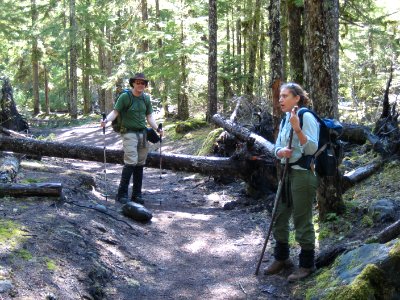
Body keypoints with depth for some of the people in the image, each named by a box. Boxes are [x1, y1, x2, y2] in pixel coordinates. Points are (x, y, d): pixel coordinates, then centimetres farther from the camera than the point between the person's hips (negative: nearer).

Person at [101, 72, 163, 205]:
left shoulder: (146, 98, 12)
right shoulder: (125, 97, -4)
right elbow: (115, 112, -7)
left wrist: (157, 129, 3)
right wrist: (106, 120, -26)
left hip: (143, 134, 6)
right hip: (129, 133, -6)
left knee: (140, 164, 6)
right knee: (131, 162, -16)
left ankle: (137, 194, 13)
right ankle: (122, 194, -9)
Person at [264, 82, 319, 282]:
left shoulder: (306, 116, -12)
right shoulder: (285, 120, 12)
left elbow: (312, 149, -19)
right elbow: (278, 149, 11)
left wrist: (297, 129, -31)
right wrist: (281, 152, -12)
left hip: (303, 174, -8)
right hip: (287, 173, 8)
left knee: (302, 221, 1)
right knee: (279, 218, 14)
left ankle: (306, 265, 15)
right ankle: (281, 258, 30)